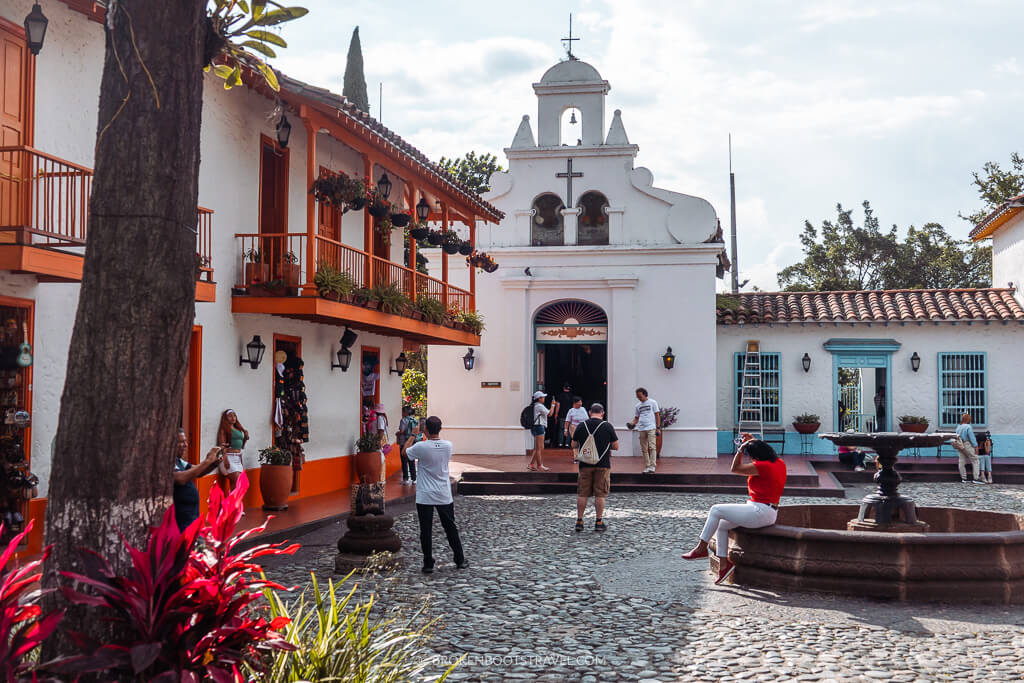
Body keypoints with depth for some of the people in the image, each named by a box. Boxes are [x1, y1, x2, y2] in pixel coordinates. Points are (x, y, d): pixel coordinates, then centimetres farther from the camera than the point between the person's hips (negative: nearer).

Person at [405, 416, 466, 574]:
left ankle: (428, 564, 7)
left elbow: (405, 452, 3)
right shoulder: (448, 446, -6)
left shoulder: (420, 447, -17)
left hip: (425, 497, -3)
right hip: (444, 496, 3)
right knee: (451, 528, 15)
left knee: (426, 531, 5)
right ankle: (460, 560, 22)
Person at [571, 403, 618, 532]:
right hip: (603, 465, -2)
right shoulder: (607, 426, -5)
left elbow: (574, 446, 6)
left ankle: (579, 521, 9)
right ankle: (599, 523, 6)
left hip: (585, 464, 2)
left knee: (582, 494, 8)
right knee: (600, 495, 4)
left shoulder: (581, 426, 0)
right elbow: (616, 446, -1)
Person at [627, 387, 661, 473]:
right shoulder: (637, 406, 14)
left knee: (652, 447, -14)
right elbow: (636, 418, 16)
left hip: (651, 428, -4)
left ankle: (652, 466, -16)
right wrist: (632, 424, -6)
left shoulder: (652, 402, 4)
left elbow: (657, 415, 3)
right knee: (644, 449, 5)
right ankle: (647, 467, 11)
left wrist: (658, 428, -4)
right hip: (641, 429, 4)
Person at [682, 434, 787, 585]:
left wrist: (741, 449, -6)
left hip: (759, 513, -10)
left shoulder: (763, 466, -20)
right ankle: (723, 565, 10)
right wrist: (753, 442, 26)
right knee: (721, 526, 13)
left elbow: (735, 468, -12)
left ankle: (701, 548, 4)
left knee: (716, 510, -4)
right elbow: (764, 453, 32)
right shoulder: (779, 463, 8)